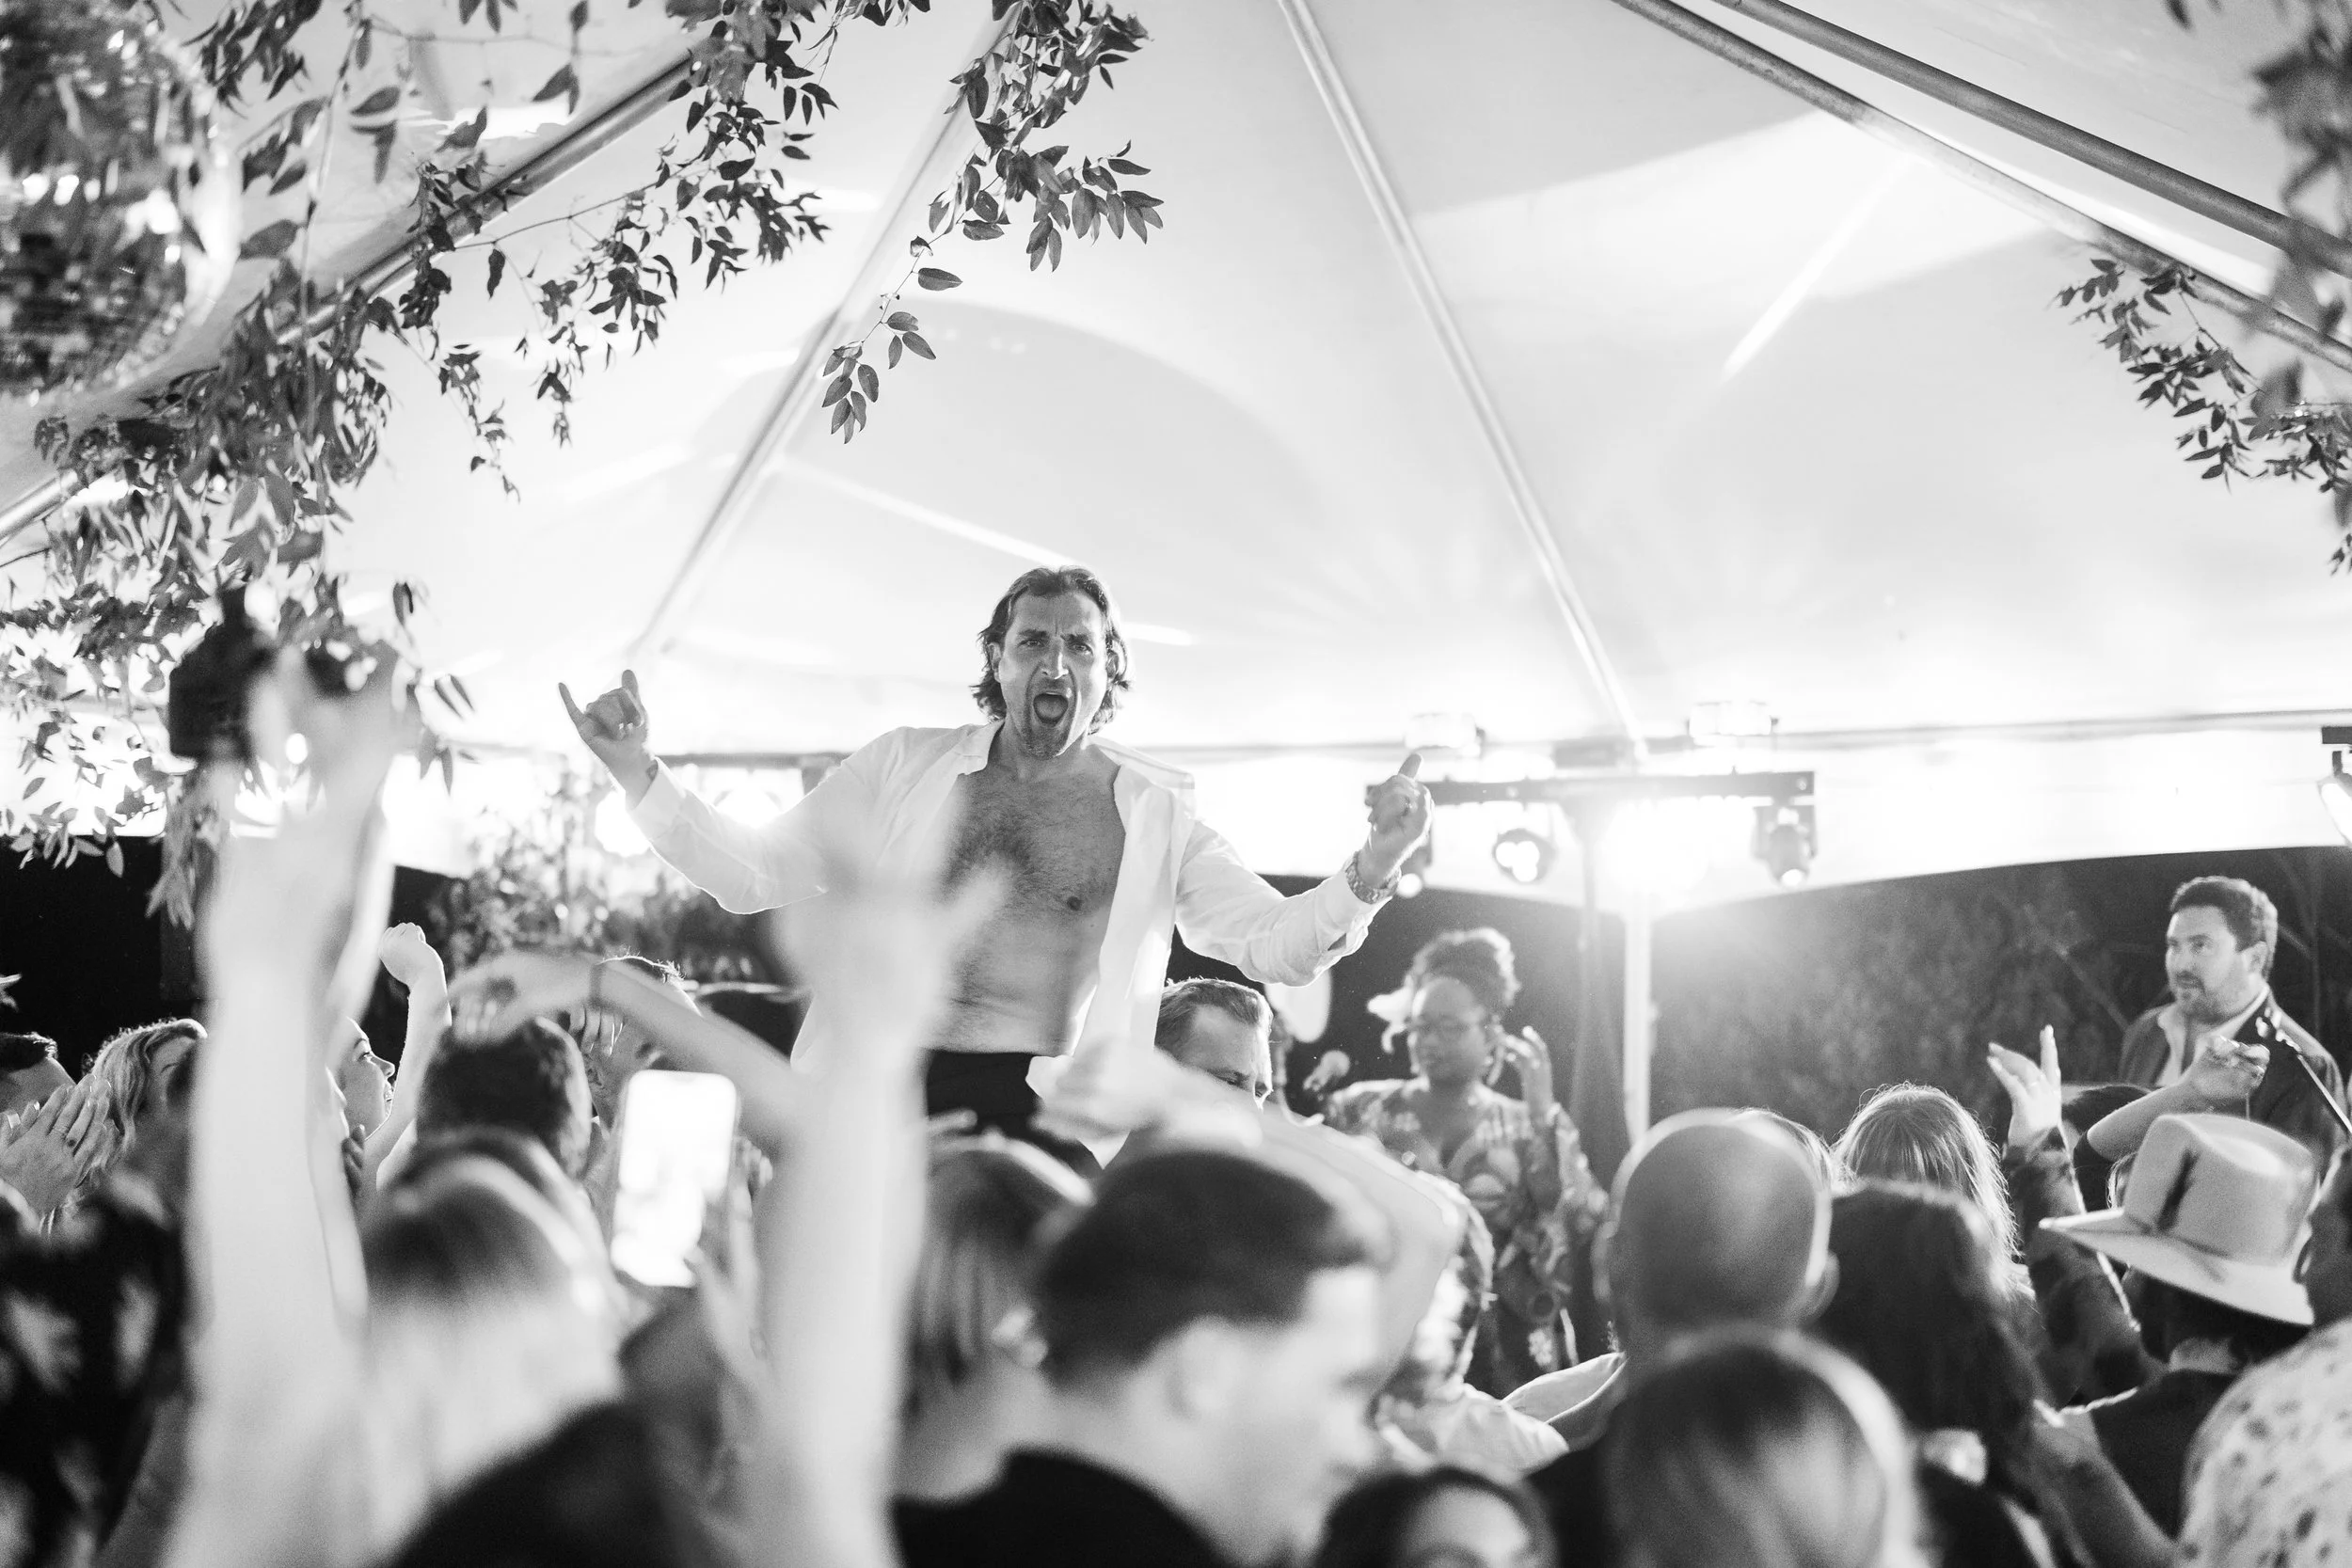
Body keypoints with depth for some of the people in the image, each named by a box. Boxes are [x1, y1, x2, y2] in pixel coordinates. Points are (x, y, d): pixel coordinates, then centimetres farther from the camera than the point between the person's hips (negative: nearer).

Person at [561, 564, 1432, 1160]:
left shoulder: (1153, 814, 9)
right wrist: (637, 774, -1)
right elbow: (753, 874, 11)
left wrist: (1372, 867, -17)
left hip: (1036, 1114, -1)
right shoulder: (906, 765, 12)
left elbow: (1276, 943, 2)